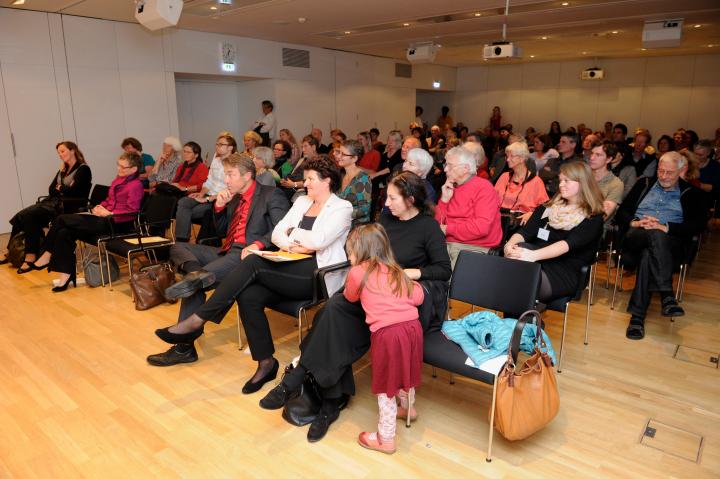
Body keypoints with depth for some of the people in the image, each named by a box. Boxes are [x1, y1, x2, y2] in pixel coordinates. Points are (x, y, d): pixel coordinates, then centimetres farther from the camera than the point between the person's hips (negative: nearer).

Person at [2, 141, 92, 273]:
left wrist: (60, 188, 5)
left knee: (29, 216, -25)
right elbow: (51, 190, 13)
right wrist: (63, 189, -6)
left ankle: (31, 257, -22)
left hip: (68, 207, -8)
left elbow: (72, 191, -13)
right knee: (20, 216, -11)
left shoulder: (83, 169, -4)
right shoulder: (63, 170, 21)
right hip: (52, 202, 8)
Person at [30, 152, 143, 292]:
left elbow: (131, 212, -16)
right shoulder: (118, 179, 18)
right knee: (64, 233, -11)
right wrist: (100, 207, 6)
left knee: (62, 219, -12)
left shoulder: (136, 185, -9)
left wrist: (108, 213, -15)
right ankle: (66, 275, -5)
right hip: (105, 218, 9)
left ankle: (47, 257, 3)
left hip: (115, 223, -9)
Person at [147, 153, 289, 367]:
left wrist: (258, 244, -29)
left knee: (196, 283, -28)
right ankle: (196, 273, -29)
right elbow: (222, 232, 26)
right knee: (179, 247, -6)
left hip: (248, 255, -8)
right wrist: (219, 207, 10)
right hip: (227, 252, 9)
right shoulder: (234, 198, 22)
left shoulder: (271, 195, -1)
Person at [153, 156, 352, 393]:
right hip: (290, 269, 6)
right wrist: (289, 244, -6)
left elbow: (319, 241, -13)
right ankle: (266, 362, -10)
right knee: (248, 296, -22)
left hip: (317, 274, -6)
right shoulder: (302, 201, 21)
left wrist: (294, 234, 3)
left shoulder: (342, 208, 1)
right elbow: (277, 233, 14)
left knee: (254, 262, -26)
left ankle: (198, 320, -22)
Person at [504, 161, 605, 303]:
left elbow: (568, 244, -17)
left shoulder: (593, 218, 2)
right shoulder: (548, 207, 20)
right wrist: (510, 244, -19)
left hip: (565, 272, -4)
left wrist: (533, 255, -35)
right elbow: (525, 232, 6)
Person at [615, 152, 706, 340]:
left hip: (669, 243, -1)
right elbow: (622, 211, 17)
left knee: (648, 254, -38)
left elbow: (698, 224, 2)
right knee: (656, 236, -37)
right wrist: (634, 222, -6)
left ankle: (637, 315, -42)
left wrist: (665, 227, -14)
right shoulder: (644, 184, 24)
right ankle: (667, 295, -46)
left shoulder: (691, 194, 17)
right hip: (635, 237, 1)